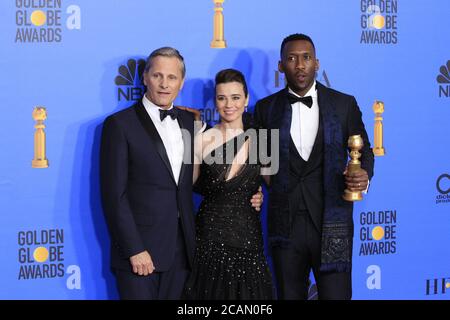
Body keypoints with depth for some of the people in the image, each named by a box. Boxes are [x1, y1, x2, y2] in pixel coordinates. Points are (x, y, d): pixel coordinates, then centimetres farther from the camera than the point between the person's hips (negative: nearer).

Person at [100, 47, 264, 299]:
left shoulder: (190, 122, 12)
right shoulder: (120, 124, -4)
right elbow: (114, 195, -9)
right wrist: (134, 250, -15)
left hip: (181, 250, 5)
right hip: (139, 251, -4)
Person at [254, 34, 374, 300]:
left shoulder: (344, 105, 3)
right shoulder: (266, 108, 7)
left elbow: (364, 150, 8)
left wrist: (363, 175, -12)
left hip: (332, 225, -2)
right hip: (285, 225, 2)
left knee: (336, 295, -4)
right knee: (289, 295, 10)